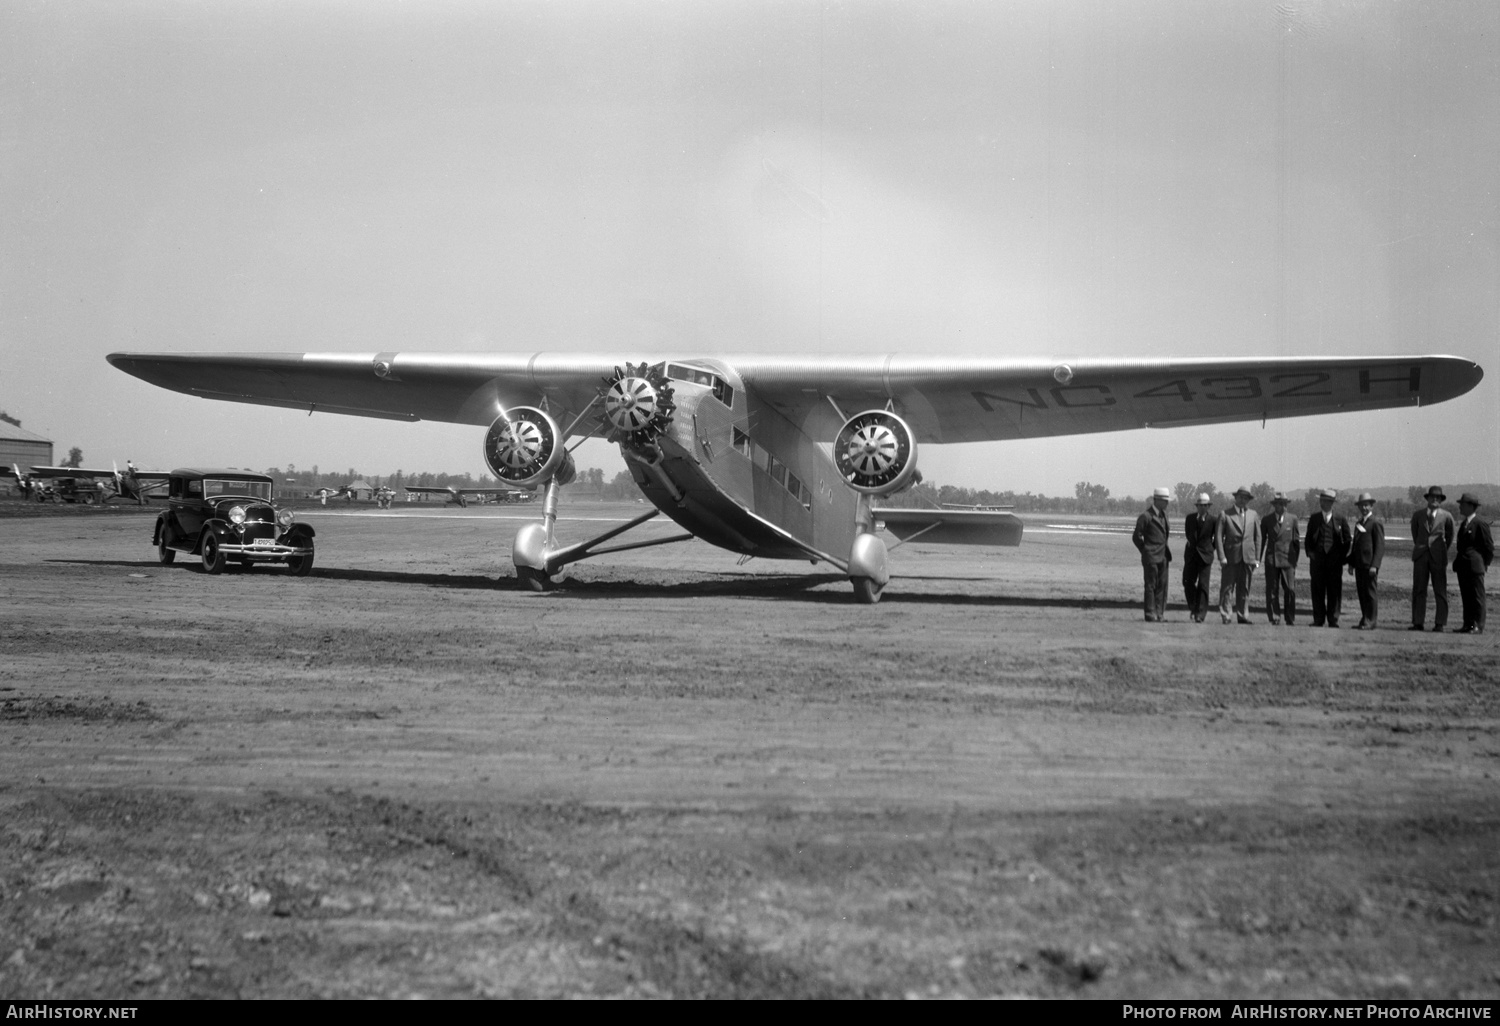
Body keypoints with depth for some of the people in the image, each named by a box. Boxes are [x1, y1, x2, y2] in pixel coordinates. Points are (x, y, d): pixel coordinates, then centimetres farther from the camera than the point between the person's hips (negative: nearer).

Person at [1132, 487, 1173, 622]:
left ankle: (1159, 613, 10)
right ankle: (1150, 614, 0)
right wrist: (1146, 552, -1)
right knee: (1151, 585, -3)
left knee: (1162, 585, 6)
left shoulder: (1163, 514, 12)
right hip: (1151, 557, -7)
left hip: (1163, 556, 7)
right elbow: (1136, 537, -7)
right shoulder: (1146, 516, -11)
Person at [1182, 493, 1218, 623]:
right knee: (1187, 582, 0)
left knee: (1203, 585, -4)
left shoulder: (1213, 520, -7)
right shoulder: (1190, 518, 4)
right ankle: (1193, 606, 21)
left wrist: (1209, 548, 9)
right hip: (1191, 555, 3)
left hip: (1205, 555, -3)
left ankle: (1200, 614, -2)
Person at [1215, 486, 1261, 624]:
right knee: (1227, 588, -2)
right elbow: (1218, 536, -1)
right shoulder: (1225, 515, 1)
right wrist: (1222, 557, -10)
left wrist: (1256, 558, 6)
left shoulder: (1253, 515, 11)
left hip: (1248, 557, 3)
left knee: (1244, 589, 5)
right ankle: (1225, 615, 4)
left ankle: (1243, 615, 10)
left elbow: (1257, 537, 12)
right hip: (1230, 557, -2)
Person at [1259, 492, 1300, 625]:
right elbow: (1262, 540, 10)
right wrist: (1259, 559, 5)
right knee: (1272, 591, -1)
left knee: (1289, 590, -4)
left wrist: (1295, 559, 9)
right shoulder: (1267, 520, 6)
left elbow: (1296, 540, 10)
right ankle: (1274, 620, 4)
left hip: (1288, 559, 0)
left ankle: (1290, 621, 3)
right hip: (1271, 560, 1)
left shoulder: (1292, 518, 5)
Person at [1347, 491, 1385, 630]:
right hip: (1359, 565, 7)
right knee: (1361, 592, 9)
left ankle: (1370, 622, 0)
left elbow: (1380, 546, -11)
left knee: (1370, 592, -4)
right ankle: (1364, 620, 16)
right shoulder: (1358, 523, 18)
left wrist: (1374, 565, -18)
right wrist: (1351, 562, 16)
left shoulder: (1376, 524, -7)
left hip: (1369, 565, -7)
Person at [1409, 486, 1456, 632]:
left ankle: (1439, 624, 0)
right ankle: (1417, 622, 2)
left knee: (1440, 591, -2)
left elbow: (1450, 536, 15)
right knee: (1418, 590, 0)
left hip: (1438, 557, -2)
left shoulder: (1446, 516, 2)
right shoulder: (1418, 515, 7)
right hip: (1421, 556, 2)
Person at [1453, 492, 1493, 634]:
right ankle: (1468, 625, 14)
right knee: (1466, 597, 10)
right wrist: (1458, 561, 15)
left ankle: (1478, 626, -2)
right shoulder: (1463, 524, 16)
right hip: (1463, 566, 8)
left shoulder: (1480, 524, -11)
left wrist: (1484, 563, -4)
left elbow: (1489, 546, -8)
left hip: (1474, 566, -8)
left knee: (1477, 597, -4)